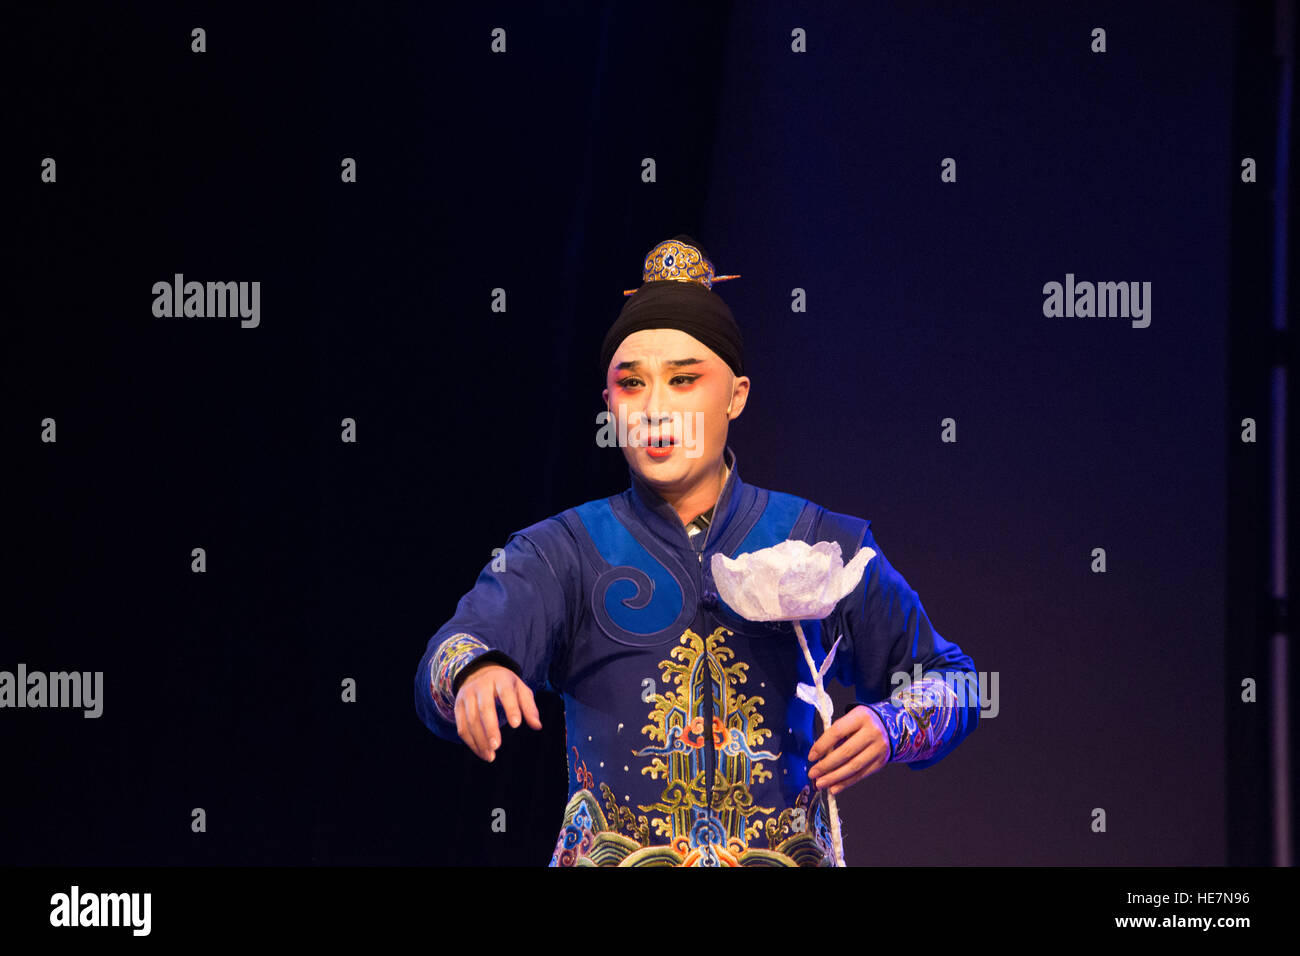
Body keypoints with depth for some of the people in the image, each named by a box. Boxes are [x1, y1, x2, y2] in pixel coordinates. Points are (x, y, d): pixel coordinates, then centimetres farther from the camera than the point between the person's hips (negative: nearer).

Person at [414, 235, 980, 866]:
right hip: (610, 859, 0)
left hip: (787, 855, 0)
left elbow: (951, 685, 20)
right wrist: (477, 672, -29)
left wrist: (889, 728, -1)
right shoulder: (564, 553, 11)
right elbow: (460, 647, -6)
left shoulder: (822, 548, 14)